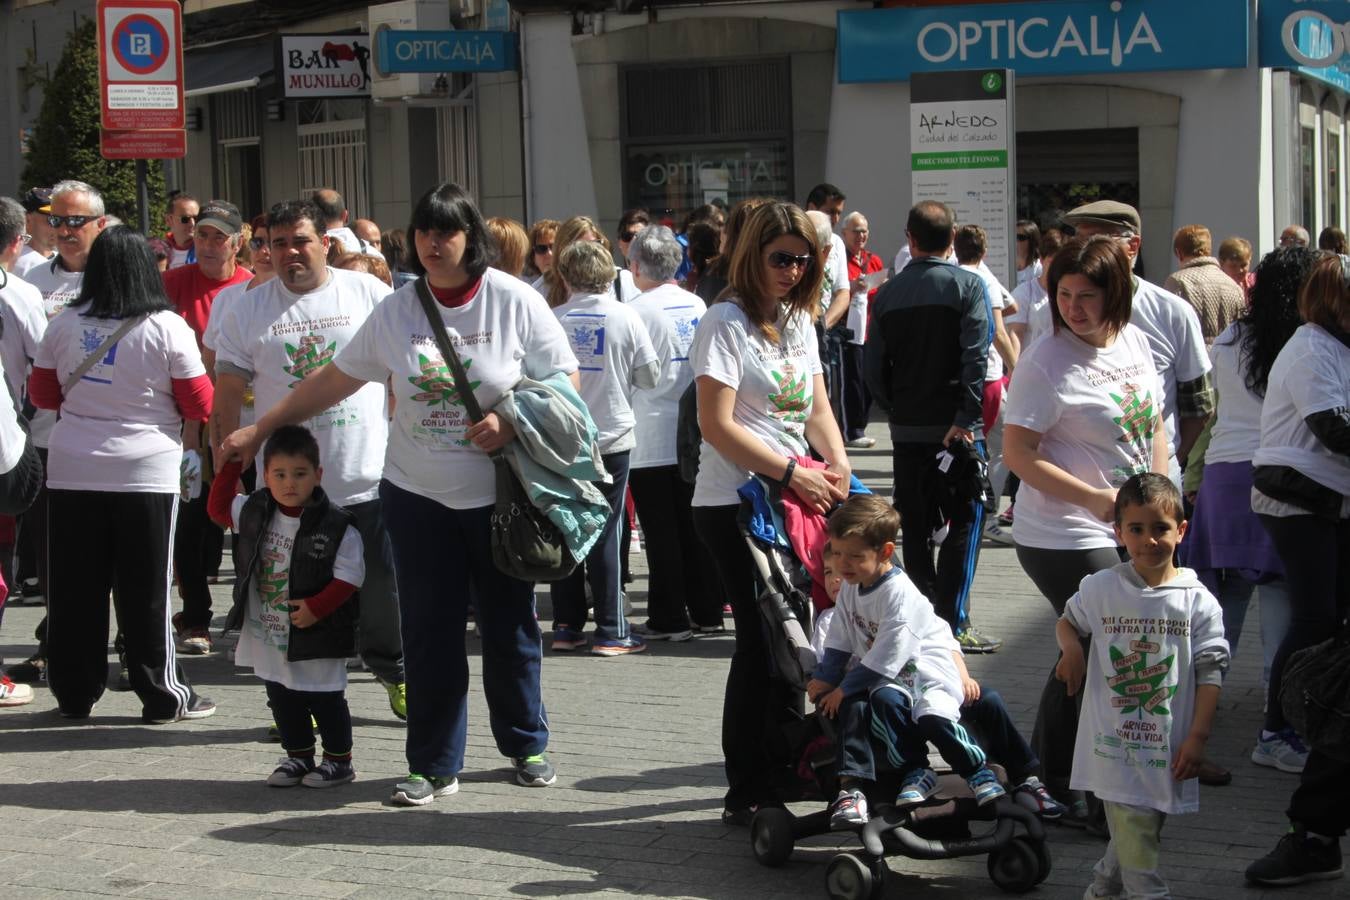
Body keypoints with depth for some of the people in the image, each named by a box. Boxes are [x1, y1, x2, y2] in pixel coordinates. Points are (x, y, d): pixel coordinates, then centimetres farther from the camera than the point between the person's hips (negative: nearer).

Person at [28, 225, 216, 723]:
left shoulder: (64, 324, 1)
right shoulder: (167, 327, -8)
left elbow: (42, 393, 12)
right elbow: (199, 405, -4)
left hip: (72, 472, 3)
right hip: (146, 474, -2)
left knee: (76, 588, 9)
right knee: (146, 591, 4)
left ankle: (74, 693, 16)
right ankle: (163, 695, 10)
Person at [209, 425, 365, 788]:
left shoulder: (336, 525, -16)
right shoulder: (254, 512, 1)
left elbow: (348, 577, -16)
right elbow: (219, 508, 16)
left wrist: (315, 607, -23)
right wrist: (230, 466, 8)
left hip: (316, 635, -6)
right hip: (268, 634, 6)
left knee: (324, 699, 4)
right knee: (282, 698, 13)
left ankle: (339, 759, 18)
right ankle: (299, 757, 26)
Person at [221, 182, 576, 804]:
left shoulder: (515, 302, -5)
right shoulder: (395, 310, 2)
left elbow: (564, 382, -3)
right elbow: (332, 380, 8)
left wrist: (511, 422, -20)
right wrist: (258, 430, 8)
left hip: (501, 494, -2)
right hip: (419, 495, 2)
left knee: (509, 624, 10)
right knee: (429, 633, 3)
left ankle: (526, 744, 28)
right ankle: (434, 766, 12)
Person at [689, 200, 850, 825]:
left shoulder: (798, 321, 15)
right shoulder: (727, 323, -10)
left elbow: (816, 405, 19)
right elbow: (717, 425, -16)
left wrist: (837, 460, 0)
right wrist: (792, 472, -16)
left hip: (796, 496, 8)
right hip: (735, 505, -8)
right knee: (761, 644, -6)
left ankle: (783, 773, 23)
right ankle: (746, 794, 4)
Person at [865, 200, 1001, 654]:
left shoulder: (888, 293, 4)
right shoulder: (968, 285, -6)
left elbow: (873, 366, 3)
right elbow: (976, 356, -16)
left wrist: (897, 410, 14)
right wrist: (966, 417, -16)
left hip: (907, 430, 4)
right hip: (955, 427, -3)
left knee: (915, 528, 10)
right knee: (964, 522, 3)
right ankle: (952, 621, -2)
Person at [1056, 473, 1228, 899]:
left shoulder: (1199, 603, -4)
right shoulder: (1099, 588, -1)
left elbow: (1209, 674, -2)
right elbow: (1067, 621, 17)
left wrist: (1198, 737, -6)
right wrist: (1071, 649, -6)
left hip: (1168, 747, 1)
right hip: (1113, 742, -1)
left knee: (1141, 827, 15)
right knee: (1135, 834, -7)